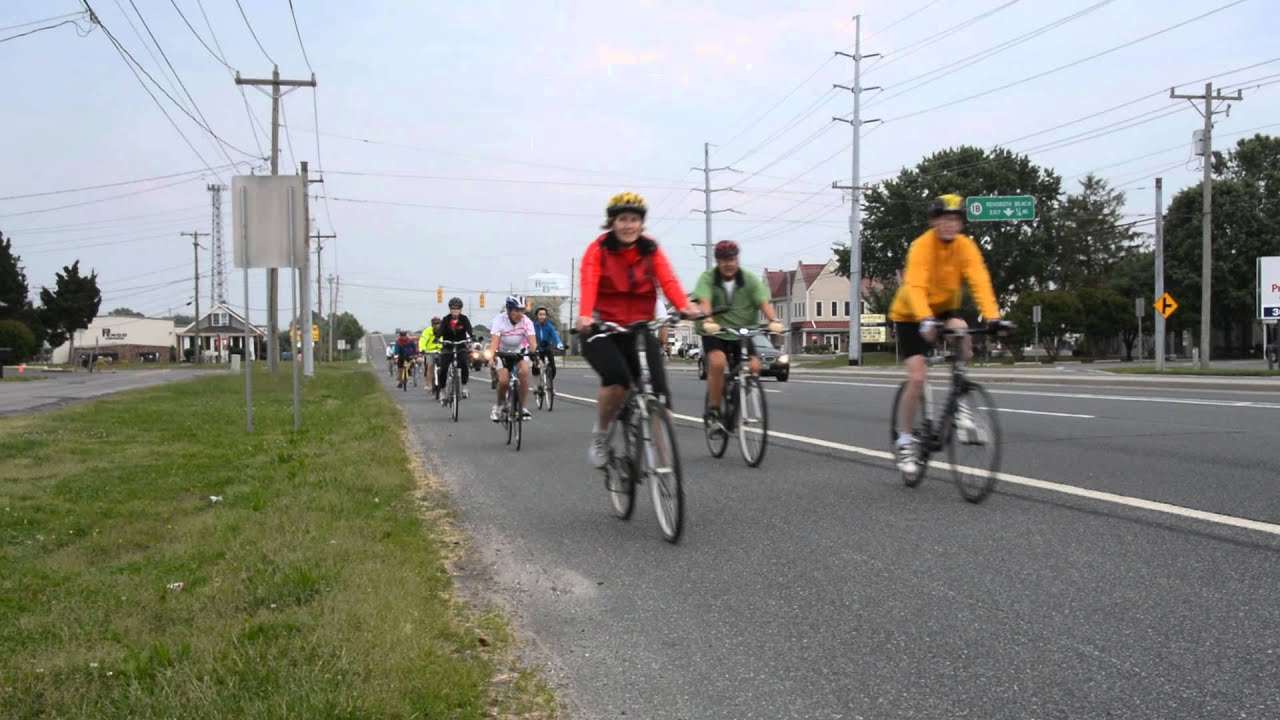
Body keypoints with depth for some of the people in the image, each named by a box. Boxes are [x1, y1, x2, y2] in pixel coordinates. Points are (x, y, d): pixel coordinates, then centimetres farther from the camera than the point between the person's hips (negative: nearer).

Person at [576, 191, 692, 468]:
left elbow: (668, 281, -13)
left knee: (658, 391, -12)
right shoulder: (598, 250, -4)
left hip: (640, 330, 3)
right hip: (602, 330, -3)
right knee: (617, 378, -29)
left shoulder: (651, 250, 3)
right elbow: (588, 283, -21)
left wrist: (684, 308, -33)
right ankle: (600, 434, -1)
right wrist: (585, 316, -40)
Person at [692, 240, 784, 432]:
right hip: (715, 334, -3)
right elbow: (704, 302, -25)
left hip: (743, 334, 3)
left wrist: (773, 320, -34)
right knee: (717, 362, -30)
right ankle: (713, 412, -15)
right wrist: (707, 321, -45)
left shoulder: (750, 279, -2)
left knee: (754, 366, -17)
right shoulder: (708, 278, -8)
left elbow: (764, 302, -15)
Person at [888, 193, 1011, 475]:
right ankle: (904, 441, 3)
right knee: (917, 378, -13)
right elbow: (915, 286, -39)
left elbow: (980, 281, -26)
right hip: (910, 315, -3)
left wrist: (993, 317, -40)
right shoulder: (922, 246, -26)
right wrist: (925, 319, -55)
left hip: (945, 309, 3)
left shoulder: (966, 246, -15)